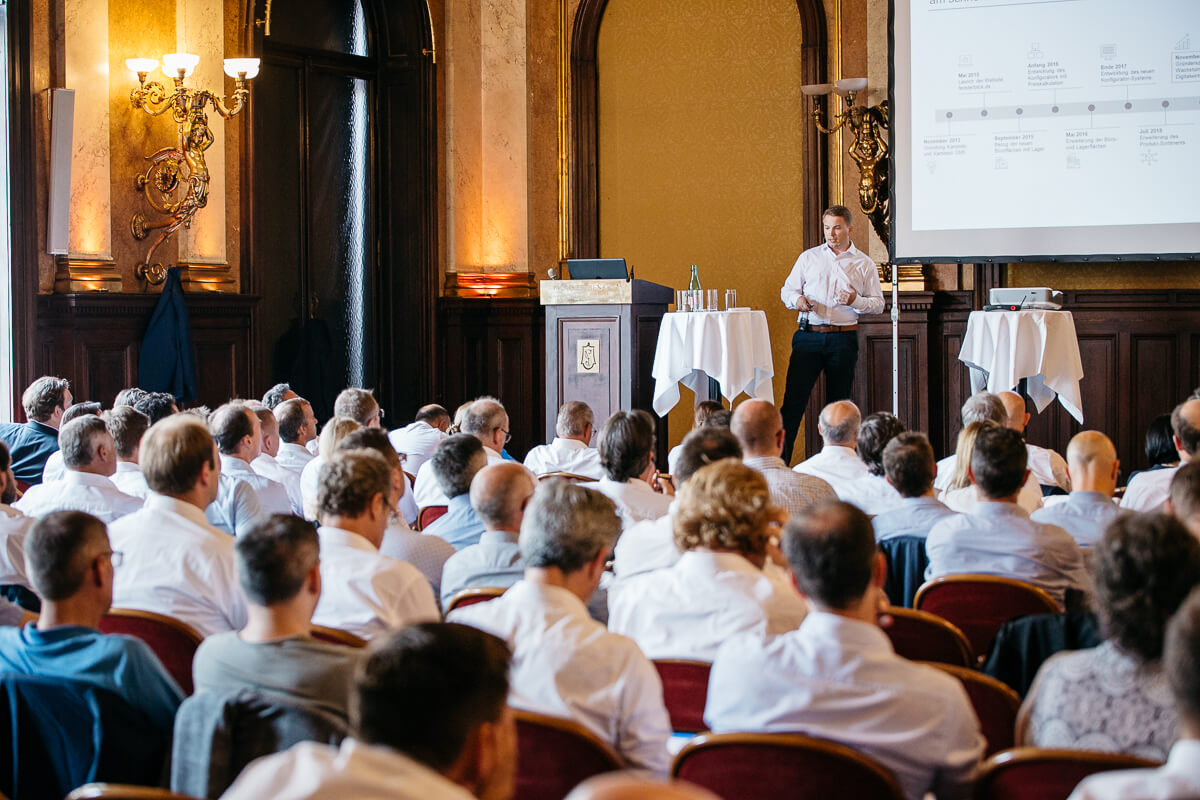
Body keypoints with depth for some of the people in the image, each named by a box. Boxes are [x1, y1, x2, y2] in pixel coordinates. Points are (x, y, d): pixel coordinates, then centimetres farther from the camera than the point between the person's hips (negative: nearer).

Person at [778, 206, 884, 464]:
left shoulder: (864, 264, 8)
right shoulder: (808, 257, 10)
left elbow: (878, 304, 8)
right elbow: (787, 290, 14)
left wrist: (856, 301, -13)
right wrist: (797, 300, -9)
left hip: (844, 339, 0)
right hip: (809, 335, 0)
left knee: (838, 402, 5)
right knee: (794, 397, -9)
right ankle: (780, 459, -10)